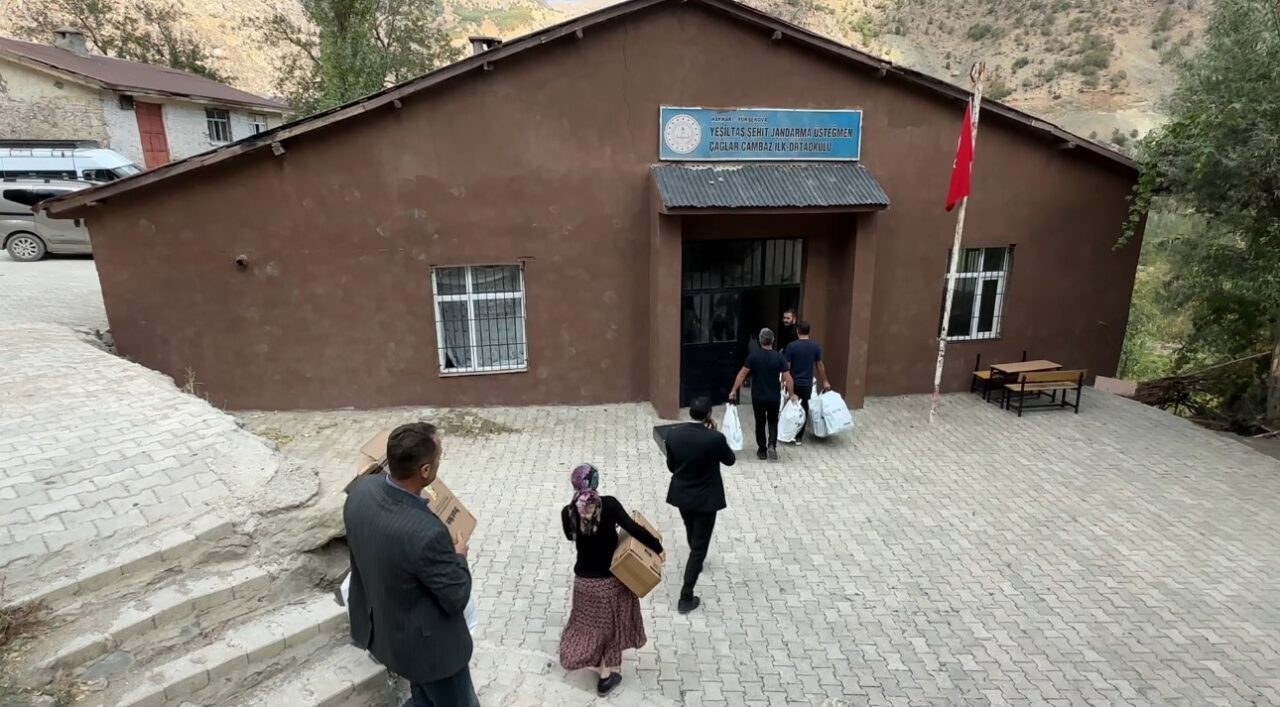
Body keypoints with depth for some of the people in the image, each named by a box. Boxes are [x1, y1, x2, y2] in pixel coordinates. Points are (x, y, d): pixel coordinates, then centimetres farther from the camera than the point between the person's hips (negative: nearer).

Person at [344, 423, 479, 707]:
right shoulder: (427, 534, -40)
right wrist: (458, 557, -5)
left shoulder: (361, 489, -18)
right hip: (423, 644, -7)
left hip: (376, 628, 8)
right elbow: (456, 597, -23)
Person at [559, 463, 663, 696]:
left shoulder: (568, 513, -12)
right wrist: (658, 547, -17)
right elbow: (633, 528, -27)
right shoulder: (609, 505, -21)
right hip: (611, 578, -2)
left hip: (584, 579, 2)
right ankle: (610, 669, 28)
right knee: (611, 622, 20)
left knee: (591, 621, 25)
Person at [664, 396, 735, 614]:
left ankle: (696, 562, 59)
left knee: (692, 534, 31)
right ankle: (686, 597, 9)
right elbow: (730, 460, -4)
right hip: (706, 498, -5)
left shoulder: (673, 435, -12)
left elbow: (671, 466, 1)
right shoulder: (715, 438, -24)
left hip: (681, 495, 5)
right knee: (700, 545, 6)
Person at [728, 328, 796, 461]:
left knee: (760, 423, 14)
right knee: (773, 422, 17)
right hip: (774, 397, 0)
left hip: (758, 397, 0)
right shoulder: (779, 357, -8)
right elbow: (787, 378, -9)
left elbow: (742, 374, -7)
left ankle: (762, 450, 20)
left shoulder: (753, 355, -8)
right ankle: (772, 445, -3)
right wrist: (791, 394, 4)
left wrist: (734, 390, 1)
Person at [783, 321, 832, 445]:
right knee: (804, 409, 9)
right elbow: (819, 365, 5)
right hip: (807, 383, 2)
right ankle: (799, 436, 12)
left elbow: (786, 365, -11)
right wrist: (825, 381, 15)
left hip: (794, 383, -2)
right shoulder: (815, 346, -2)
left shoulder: (792, 346, -11)